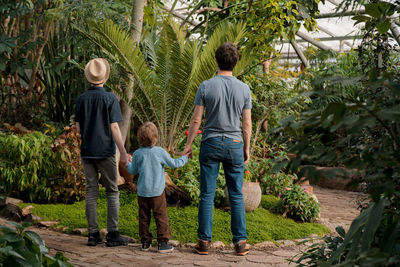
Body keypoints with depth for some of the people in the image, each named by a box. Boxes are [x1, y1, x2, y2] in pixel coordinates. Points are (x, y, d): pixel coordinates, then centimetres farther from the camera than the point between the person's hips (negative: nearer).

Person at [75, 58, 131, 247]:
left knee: (91, 192, 8)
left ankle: (93, 234, 10)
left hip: (87, 152, 4)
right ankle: (112, 234, 2)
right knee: (112, 192, 5)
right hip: (105, 151, -4)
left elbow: (78, 127, 5)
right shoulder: (110, 98, -9)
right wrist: (123, 153, -8)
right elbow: (114, 127, -12)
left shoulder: (82, 99, 3)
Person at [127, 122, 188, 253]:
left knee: (144, 217, 10)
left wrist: (127, 164, 34)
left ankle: (145, 242, 14)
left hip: (142, 192, 3)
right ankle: (163, 242, -1)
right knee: (161, 216, 1)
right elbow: (173, 163, 0)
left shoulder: (137, 154, 1)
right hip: (157, 191, -3)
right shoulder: (160, 152, -8)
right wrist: (185, 158, 18)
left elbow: (133, 171, 12)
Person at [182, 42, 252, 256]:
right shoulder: (244, 89, -1)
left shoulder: (206, 86, -5)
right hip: (234, 144, 1)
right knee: (236, 196, 7)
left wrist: (188, 145, 5)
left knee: (207, 195, 4)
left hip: (210, 144, -1)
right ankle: (240, 242, 9)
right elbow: (247, 124, 2)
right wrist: (247, 148, 13)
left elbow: (196, 120, -4)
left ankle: (204, 242, 6)